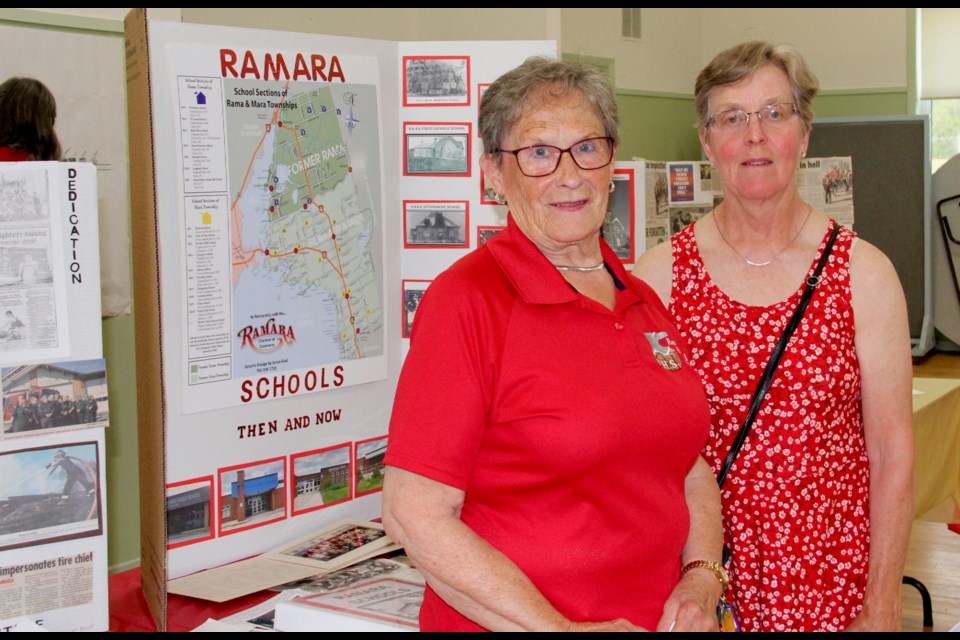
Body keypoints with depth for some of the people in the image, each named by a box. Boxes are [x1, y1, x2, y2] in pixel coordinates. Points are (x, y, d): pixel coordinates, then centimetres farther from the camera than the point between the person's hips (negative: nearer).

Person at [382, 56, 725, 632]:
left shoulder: (642, 302, 5)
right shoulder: (467, 299, -16)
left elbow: (691, 467, 13)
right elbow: (414, 514, -20)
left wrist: (702, 576, -4)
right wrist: (558, 628, -21)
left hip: (658, 617, 6)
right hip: (510, 625, -6)